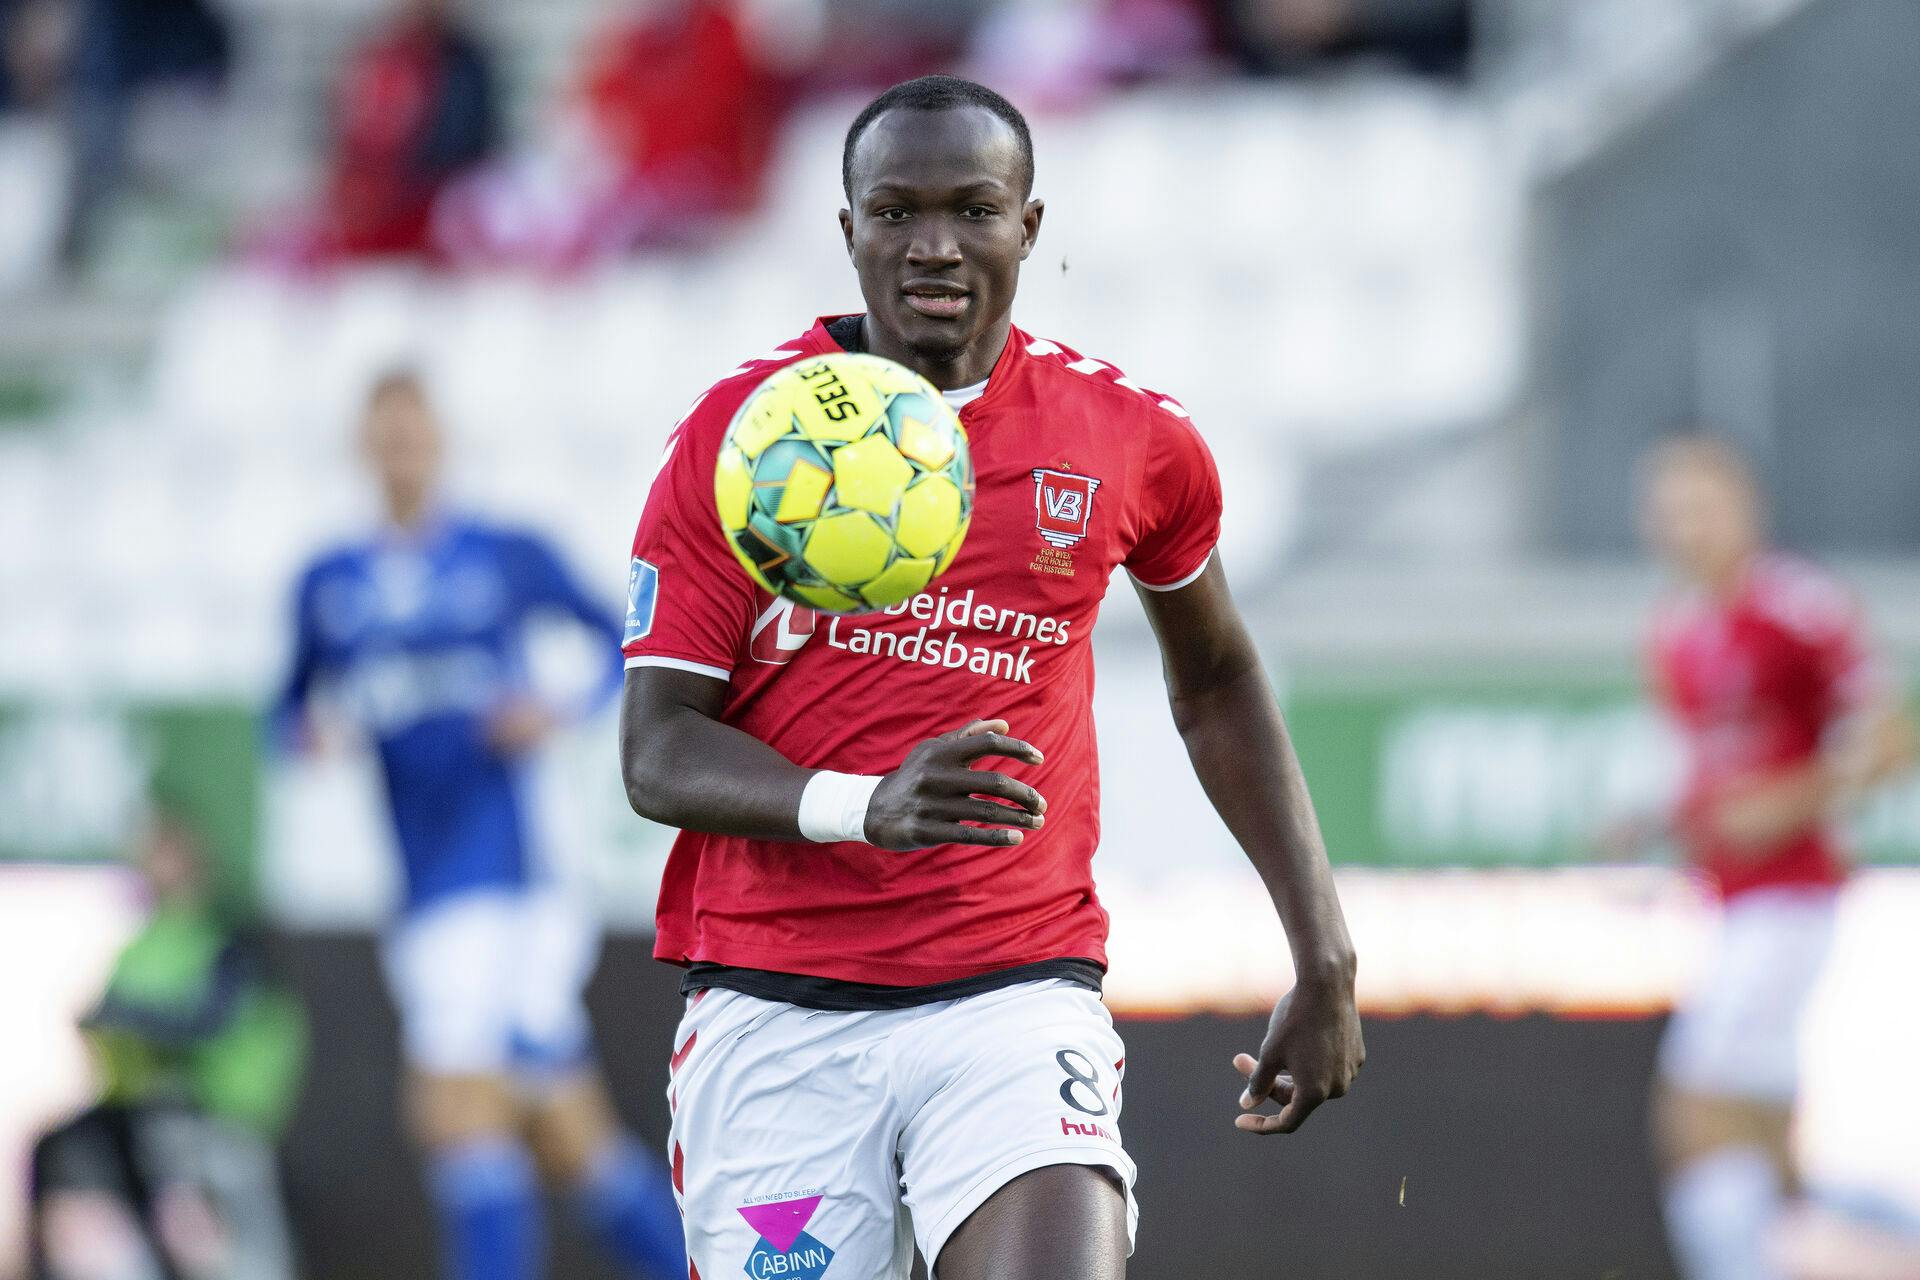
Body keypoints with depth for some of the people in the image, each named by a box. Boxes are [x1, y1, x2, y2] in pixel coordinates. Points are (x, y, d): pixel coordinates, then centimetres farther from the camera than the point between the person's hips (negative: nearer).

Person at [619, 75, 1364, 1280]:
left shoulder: (1130, 441, 5)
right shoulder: (735, 433, 1)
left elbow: (1217, 685, 22)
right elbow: (659, 752, -3)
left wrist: (1326, 961, 17)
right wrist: (865, 806, -23)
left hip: (1017, 991, 0)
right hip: (771, 1015, 0)